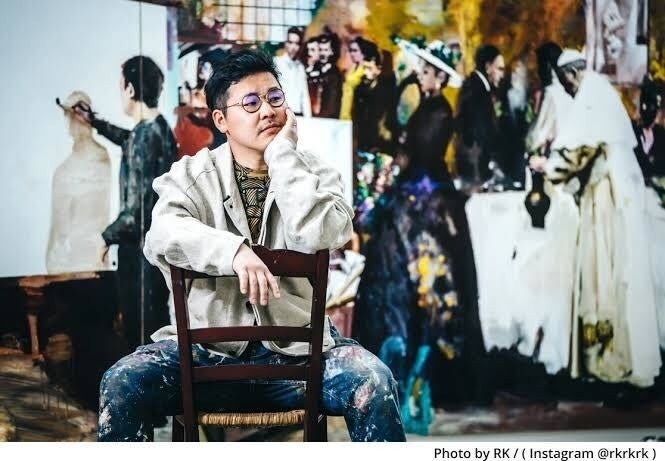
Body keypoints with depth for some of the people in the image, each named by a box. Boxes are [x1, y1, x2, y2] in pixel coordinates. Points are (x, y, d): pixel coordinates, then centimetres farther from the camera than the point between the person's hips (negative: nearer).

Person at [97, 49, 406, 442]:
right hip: (207, 347, 0)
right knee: (122, 384, -25)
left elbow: (316, 238, -16)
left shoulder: (315, 174, 6)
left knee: (373, 381, -27)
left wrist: (283, 154, -11)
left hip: (297, 349, 0)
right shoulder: (193, 174, 4)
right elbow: (162, 235, -17)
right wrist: (235, 251, -33)